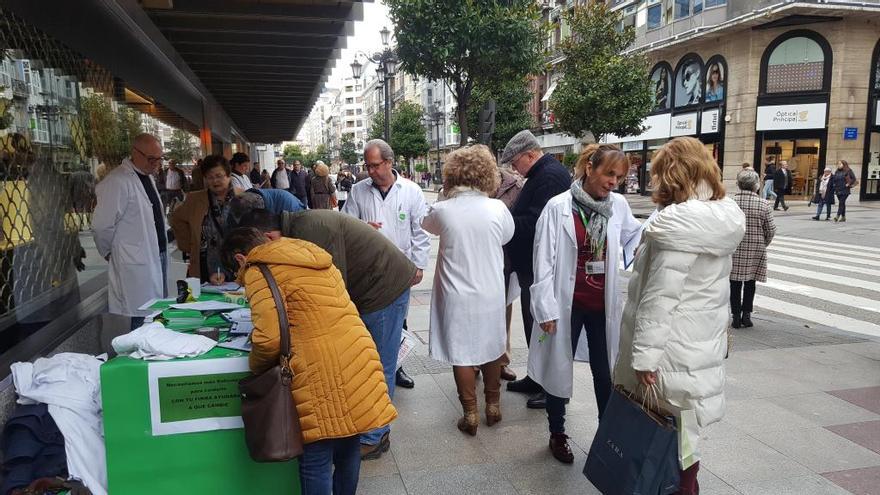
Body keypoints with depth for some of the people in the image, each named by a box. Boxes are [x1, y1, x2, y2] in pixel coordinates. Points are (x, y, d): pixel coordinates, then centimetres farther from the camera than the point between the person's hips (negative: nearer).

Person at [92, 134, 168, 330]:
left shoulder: (147, 177, 13)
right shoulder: (118, 182, -16)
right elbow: (102, 225, -16)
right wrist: (109, 253, -2)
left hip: (157, 256, 9)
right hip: (137, 264, -9)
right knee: (144, 321, -5)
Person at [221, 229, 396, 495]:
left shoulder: (258, 272, -3)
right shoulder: (311, 255, 20)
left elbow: (269, 338, -12)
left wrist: (255, 367, 6)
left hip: (318, 373, -7)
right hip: (357, 360, 8)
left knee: (316, 460, 7)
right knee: (348, 447, 21)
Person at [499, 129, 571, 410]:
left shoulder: (550, 176, -19)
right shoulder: (541, 174, 15)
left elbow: (534, 223, -26)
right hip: (532, 265, 11)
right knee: (534, 323, 18)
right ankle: (537, 378, 32)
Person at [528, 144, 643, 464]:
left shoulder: (618, 205, -2)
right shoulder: (559, 207, -14)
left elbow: (635, 237, 16)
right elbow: (544, 260, -12)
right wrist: (546, 308, -13)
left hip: (603, 305, 3)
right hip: (568, 304, -3)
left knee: (605, 372, 14)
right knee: (560, 369, 13)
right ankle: (557, 435, 33)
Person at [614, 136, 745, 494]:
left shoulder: (677, 222, -21)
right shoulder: (726, 217, 5)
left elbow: (660, 296, -23)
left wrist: (645, 354, -19)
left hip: (673, 346, -8)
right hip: (705, 341, 8)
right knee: (683, 427, 19)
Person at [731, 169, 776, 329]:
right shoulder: (763, 204, -8)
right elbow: (771, 230, -3)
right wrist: (763, 245, 14)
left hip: (734, 249, 0)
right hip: (756, 249, 1)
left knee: (735, 282, 8)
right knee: (750, 282, 14)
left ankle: (736, 316, 10)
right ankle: (746, 314, 14)